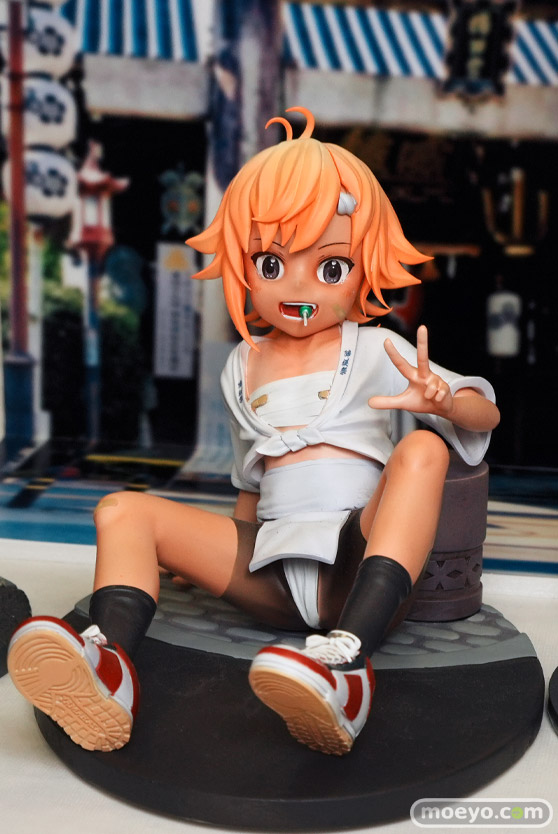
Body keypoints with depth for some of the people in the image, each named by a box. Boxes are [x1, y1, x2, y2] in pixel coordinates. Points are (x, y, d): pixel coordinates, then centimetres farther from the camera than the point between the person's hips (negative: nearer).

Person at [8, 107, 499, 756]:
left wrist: (439, 400, -20)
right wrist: (216, 555, 20)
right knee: (123, 511, -7)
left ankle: (348, 658, -44)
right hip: (270, 575, 3)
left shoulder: (376, 351, 6)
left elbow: (486, 411, 3)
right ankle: (109, 659, -31)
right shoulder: (242, 368, 17)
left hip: (358, 563, -3)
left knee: (422, 449, -30)